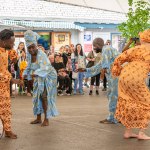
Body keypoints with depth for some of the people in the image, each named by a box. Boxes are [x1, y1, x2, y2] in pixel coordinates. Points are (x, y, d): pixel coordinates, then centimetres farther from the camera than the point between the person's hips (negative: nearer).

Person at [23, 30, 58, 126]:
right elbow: (29, 66, 6)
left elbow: (45, 68, -44)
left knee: (44, 97, -9)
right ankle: (38, 118, 22)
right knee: (38, 96, 11)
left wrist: (36, 73, -60)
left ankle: (46, 119, -1)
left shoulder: (41, 54, -30)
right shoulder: (30, 55, -8)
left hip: (48, 76, -8)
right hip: (39, 78, 8)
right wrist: (26, 74, -12)